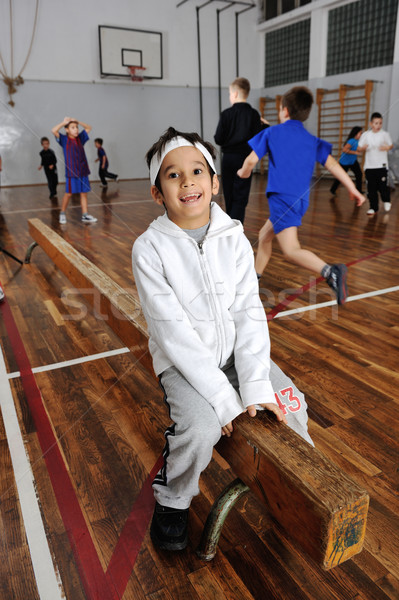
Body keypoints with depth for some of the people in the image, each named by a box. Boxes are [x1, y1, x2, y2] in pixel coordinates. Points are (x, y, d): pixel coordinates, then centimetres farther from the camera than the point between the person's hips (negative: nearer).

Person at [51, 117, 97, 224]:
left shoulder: (80, 138, 11)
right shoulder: (64, 140, -2)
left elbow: (88, 128, 22)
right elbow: (54, 130, -17)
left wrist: (78, 122, 10)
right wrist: (64, 122, -8)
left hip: (83, 171, 5)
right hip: (71, 172, -5)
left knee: (84, 193, 4)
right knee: (68, 193, 0)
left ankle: (85, 215, 7)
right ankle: (62, 213, 16)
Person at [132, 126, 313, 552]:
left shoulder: (234, 239, -5)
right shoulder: (149, 249, -15)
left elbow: (249, 314, -8)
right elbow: (174, 332, -19)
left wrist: (256, 386, -18)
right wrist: (223, 398, -22)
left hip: (234, 350, 4)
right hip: (182, 360, -3)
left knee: (290, 405, -7)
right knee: (201, 428, -25)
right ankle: (172, 500, 8)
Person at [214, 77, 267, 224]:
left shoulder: (226, 114, -5)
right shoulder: (254, 114, -3)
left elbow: (218, 139, -6)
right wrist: (264, 126, 15)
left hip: (228, 158, 1)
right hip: (245, 158, -1)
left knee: (229, 197, 14)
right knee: (240, 198, -1)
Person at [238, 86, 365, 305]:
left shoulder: (272, 132, 3)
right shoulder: (312, 141, 13)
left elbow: (251, 160, -1)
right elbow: (332, 165, 5)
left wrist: (243, 172, 21)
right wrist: (353, 189, 5)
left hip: (281, 197, -7)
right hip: (301, 200, 7)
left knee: (291, 250, -15)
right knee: (264, 235, 24)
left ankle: (330, 272, -36)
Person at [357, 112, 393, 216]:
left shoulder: (385, 134, 0)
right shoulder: (365, 135, 3)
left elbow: (391, 145, 10)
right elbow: (359, 148, 7)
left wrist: (387, 147, -13)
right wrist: (364, 148, -15)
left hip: (382, 165, -1)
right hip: (369, 165, 2)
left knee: (383, 186, -4)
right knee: (371, 188, 2)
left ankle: (386, 201, 25)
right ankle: (373, 207, 13)